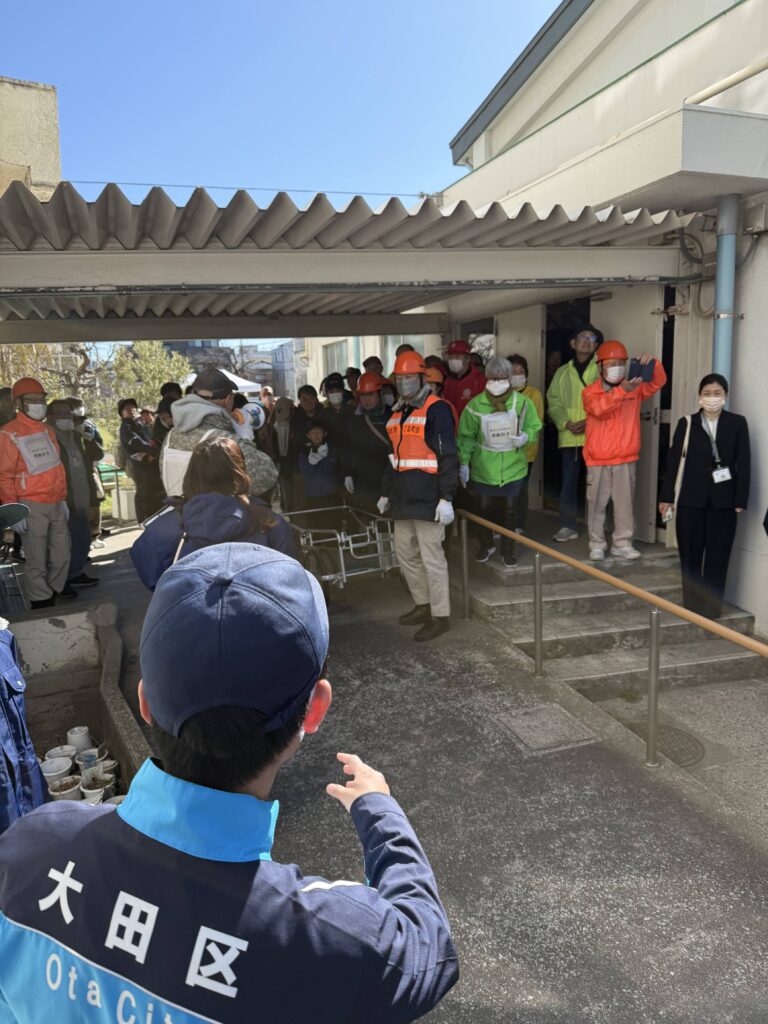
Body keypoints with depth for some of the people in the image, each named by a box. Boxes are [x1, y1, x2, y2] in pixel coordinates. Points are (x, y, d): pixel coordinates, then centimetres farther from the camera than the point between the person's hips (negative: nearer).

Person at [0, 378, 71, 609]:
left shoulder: (47, 430, 14)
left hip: (55, 504, 7)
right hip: (32, 506, -7)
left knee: (62, 556, 12)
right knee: (37, 560, 0)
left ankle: (52, 596, 26)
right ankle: (41, 603, 10)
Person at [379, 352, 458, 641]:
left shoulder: (436, 409, -10)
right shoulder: (397, 413, 16)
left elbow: (448, 456, -14)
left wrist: (447, 498, -19)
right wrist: (386, 493, 24)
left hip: (428, 498, -9)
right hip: (403, 497, 9)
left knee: (431, 557, -4)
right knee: (405, 552, 16)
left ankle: (440, 617, 8)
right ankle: (422, 605, 31)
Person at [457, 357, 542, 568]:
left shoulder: (522, 402, -8)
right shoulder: (476, 404, -8)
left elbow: (534, 428, 5)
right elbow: (466, 436, -1)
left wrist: (525, 436, -16)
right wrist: (463, 463, -2)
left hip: (513, 467, 0)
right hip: (483, 468, 0)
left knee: (509, 511, 10)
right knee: (484, 509, 12)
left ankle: (508, 550, 27)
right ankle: (485, 545, 36)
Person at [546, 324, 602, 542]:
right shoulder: (562, 373, 14)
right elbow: (554, 402, 8)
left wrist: (588, 422, -17)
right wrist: (566, 422, -9)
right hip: (569, 437, 3)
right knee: (568, 482, 6)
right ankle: (568, 526, 14)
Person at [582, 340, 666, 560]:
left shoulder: (634, 388, 7)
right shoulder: (590, 392, -3)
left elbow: (658, 382, -4)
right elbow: (598, 408, -23)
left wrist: (653, 364, -24)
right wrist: (622, 390, -35)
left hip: (626, 458, 2)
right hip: (598, 460, -2)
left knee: (625, 502, 7)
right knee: (597, 503, 5)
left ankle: (622, 543, 16)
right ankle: (597, 545, 15)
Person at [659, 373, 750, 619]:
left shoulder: (737, 423, 4)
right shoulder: (687, 423, 4)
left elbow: (743, 463, 2)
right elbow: (674, 460, 3)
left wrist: (741, 500, -4)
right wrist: (667, 496, 0)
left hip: (723, 500, 0)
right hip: (691, 499, 0)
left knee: (718, 555, 3)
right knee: (690, 553, 5)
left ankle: (712, 607, 13)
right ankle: (692, 605, 17)